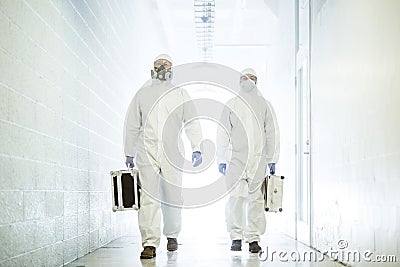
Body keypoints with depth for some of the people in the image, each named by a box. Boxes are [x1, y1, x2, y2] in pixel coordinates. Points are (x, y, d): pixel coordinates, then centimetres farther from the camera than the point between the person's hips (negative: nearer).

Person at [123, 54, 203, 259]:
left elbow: (191, 123, 8)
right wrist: (129, 153, 15)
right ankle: (150, 243, -10)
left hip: (172, 152, 0)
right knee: (148, 198, -9)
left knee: (172, 197, 4)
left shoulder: (180, 94, 13)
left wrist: (196, 148, -4)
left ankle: (172, 235, 25)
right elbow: (132, 125, 18)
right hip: (147, 152, 0)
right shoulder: (142, 94, 15)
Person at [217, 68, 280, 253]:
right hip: (237, 158, -1)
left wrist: (272, 160, 5)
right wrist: (222, 160, 2)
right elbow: (223, 134, 8)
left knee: (255, 198, 2)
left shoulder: (264, 104, 10)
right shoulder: (231, 105, 8)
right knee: (237, 197, -11)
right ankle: (236, 237, -4)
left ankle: (253, 238, 8)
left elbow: (272, 133, 10)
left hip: (259, 159, 1)